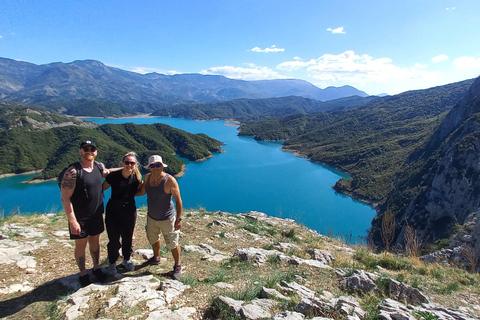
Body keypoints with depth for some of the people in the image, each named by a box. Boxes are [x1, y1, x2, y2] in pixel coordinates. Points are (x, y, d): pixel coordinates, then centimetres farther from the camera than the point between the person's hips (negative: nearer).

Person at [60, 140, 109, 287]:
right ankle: (83, 274, 29)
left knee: (95, 241, 19)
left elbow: (108, 173, 25)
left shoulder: (99, 166, -1)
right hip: (80, 218, -5)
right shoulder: (73, 172, -21)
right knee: (81, 245, 9)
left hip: (96, 215, 6)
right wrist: (72, 221, -22)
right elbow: (65, 199, -21)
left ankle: (96, 268, 37)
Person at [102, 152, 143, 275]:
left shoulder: (137, 177, -6)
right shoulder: (113, 176, -14)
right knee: (113, 240, 1)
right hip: (113, 212, -3)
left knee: (128, 238, 15)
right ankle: (112, 263, 26)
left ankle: (126, 260, 39)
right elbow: (101, 188, -6)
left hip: (130, 211, 3)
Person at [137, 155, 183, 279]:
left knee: (172, 244, 5)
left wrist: (179, 219, -21)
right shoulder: (148, 177, -3)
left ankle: (177, 266, 27)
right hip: (151, 217, 7)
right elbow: (141, 192, 14)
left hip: (167, 219, -7)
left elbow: (178, 200, -19)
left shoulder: (169, 180, -22)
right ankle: (156, 258, 54)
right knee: (153, 238, 27)